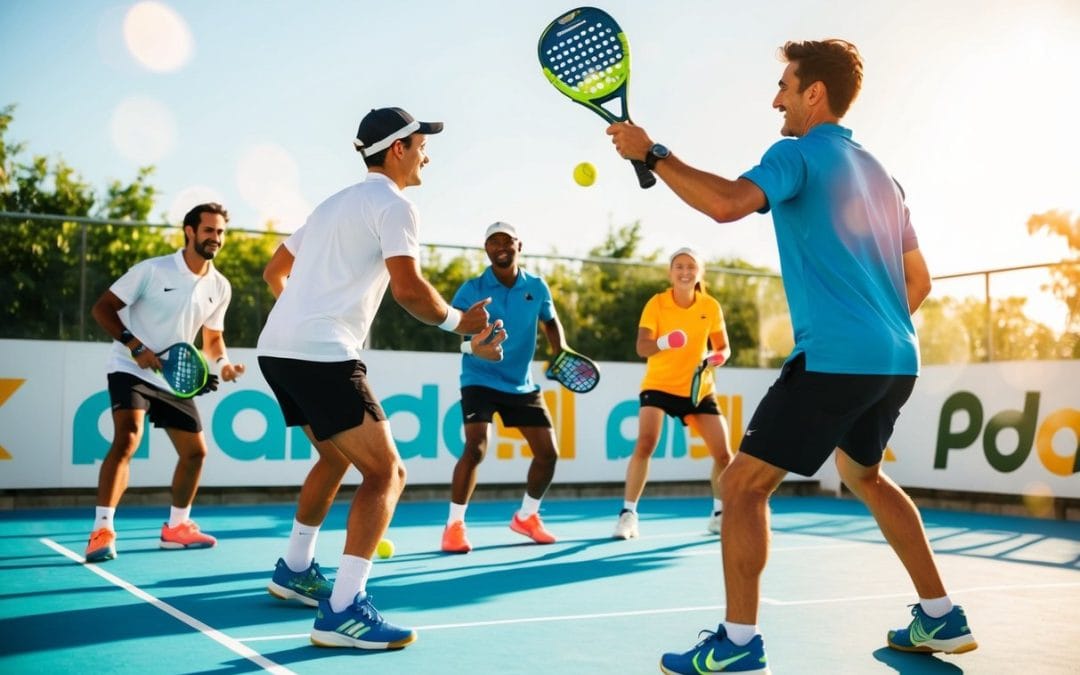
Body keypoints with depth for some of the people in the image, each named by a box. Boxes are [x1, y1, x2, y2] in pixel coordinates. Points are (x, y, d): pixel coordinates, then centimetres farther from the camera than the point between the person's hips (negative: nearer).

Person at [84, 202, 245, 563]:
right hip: (131, 369, -6)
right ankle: (102, 531, -22)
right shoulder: (153, 270, -15)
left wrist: (222, 363, -8)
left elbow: (213, 337, 14)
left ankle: (176, 527, 26)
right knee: (127, 440, -25)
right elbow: (101, 308, -12)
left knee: (195, 451, 7)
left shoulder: (220, 287, 1)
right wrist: (135, 346, -24)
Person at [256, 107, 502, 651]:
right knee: (385, 473, -9)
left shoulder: (335, 203, 24)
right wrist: (459, 323, -2)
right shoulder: (393, 205, -4)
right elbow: (408, 288, -16)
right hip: (323, 355, -10)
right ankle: (342, 611, -16)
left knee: (337, 459, 27)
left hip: (276, 348, 10)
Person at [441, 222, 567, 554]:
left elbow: (550, 322, 17)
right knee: (476, 448, -23)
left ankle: (526, 516, 30)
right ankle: (454, 525, -7)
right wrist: (471, 344, -38)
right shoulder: (472, 290, -9)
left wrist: (560, 352, 0)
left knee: (548, 452, 5)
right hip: (480, 381, -4)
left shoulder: (537, 288, 1)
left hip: (522, 385, 4)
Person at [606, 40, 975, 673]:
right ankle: (942, 618, 30)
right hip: (896, 360, 9)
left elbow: (728, 201, -25)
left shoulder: (799, 154, -5)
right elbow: (919, 280, 21)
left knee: (743, 484, -3)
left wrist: (651, 152, -16)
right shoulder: (879, 174, 19)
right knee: (865, 475, 29)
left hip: (834, 359, -9)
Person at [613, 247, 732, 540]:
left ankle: (719, 515, 21)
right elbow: (642, 347, -19)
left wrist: (718, 357, -19)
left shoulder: (711, 307, -4)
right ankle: (628, 514, -14)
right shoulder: (656, 304, -11)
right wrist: (663, 342, -41)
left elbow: (723, 347, 4)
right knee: (645, 444, -23)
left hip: (699, 389, 3)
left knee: (723, 453, -1)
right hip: (659, 385, -3)